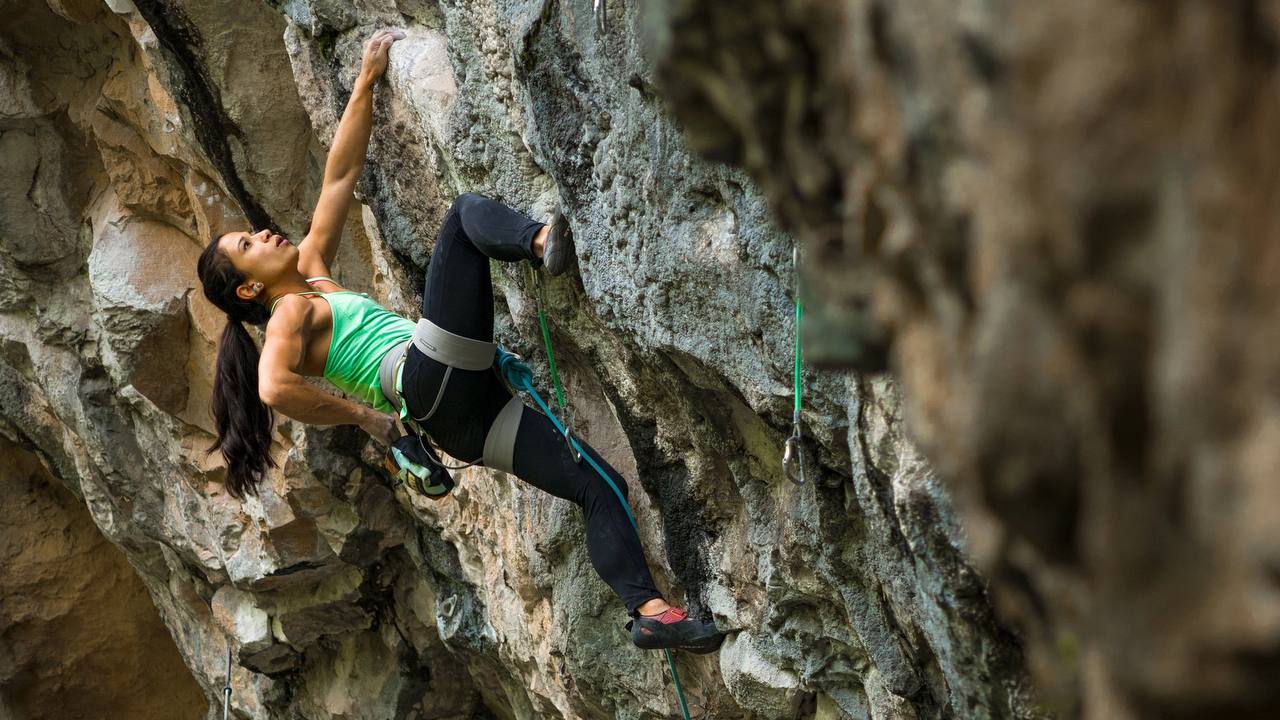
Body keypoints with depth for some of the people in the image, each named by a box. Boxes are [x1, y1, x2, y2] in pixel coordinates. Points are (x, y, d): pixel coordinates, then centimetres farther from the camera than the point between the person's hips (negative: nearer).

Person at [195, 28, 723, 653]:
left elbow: (341, 174, 27)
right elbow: (275, 390, -18)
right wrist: (364, 418, -10)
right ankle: (545, 243, -42)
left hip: (462, 413, 9)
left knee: (601, 486, -2)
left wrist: (366, 83, 26)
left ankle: (650, 612, -14)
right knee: (467, 212, -10)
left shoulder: (312, 274, 27)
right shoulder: (288, 315, 4)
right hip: (433, 380, -9)